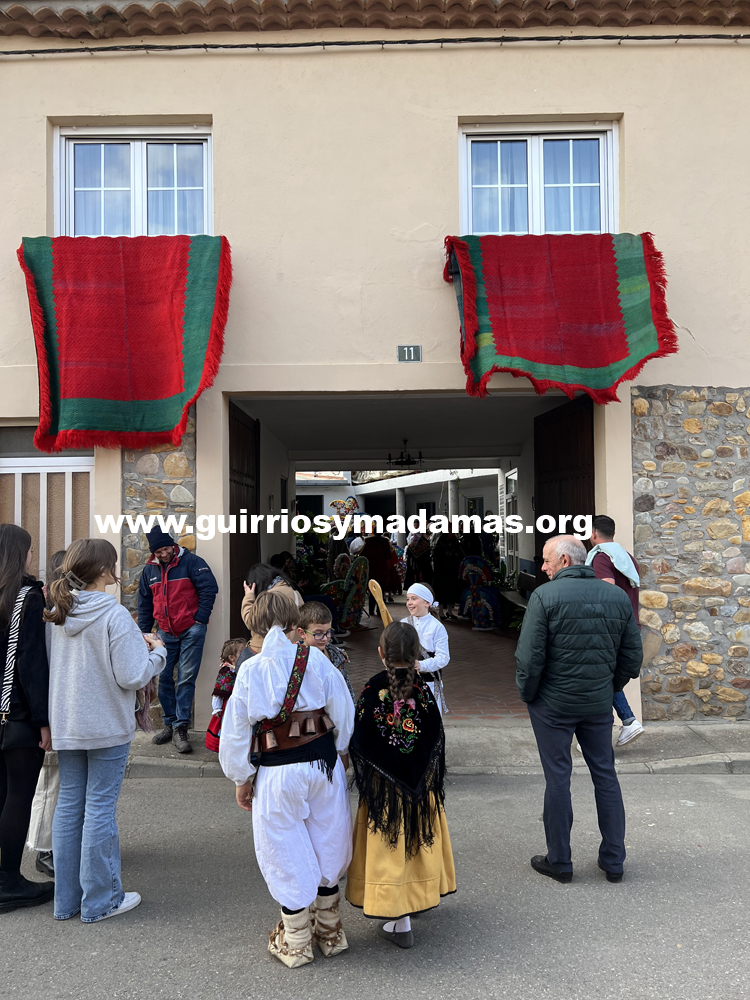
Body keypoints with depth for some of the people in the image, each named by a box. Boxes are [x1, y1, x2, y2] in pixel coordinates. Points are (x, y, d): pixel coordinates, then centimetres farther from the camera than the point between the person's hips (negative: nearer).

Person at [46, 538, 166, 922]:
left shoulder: (56, 614, 3)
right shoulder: (114, 615, -18)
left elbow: (50, 666, 14)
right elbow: (133, 676, -20)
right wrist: (157, 650, -1)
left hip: (66, 726, 6)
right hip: (107, 726, -6)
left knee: (69, 804, 14)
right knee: (100, 807, 3)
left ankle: (66, 899, 25)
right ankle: (99, 901, 15)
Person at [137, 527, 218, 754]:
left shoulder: (191, 562, -8)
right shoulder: (149, 570, 9)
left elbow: (209, 588, -11)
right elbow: (144, 604, 17)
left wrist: (200, 619, -13)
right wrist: (144, 632, 13)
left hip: (191, 631, -5)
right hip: (165, 633, 5)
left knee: (186, 679, -4)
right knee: (163, 678, 5)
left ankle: (180, 728, 1)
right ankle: (170, 723, 20)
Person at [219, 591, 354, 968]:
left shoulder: (250, 670, -8)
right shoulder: (316, 659, -6)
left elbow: (236, 732, -3)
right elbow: (344, 714, 0)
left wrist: (242, 779, 9)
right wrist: (339, 753, 16)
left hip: (276, 774, -2)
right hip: (323, 765, 2)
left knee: (287, 853, 13)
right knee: (327, 845, 19)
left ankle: (295, 944, 29)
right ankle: (329, 932, 36)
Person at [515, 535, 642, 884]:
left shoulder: (545, 596, -14)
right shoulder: (617, 597, 2)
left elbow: (529, 657, -17)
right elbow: (633, 657, 6)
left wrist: (527, 695, -1)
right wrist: (609, 688, 17)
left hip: (554, 703, -4)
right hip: (599, 703, 4)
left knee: (558, 779, 7)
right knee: (606, 776, 16)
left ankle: (559, 861, 20)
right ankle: (613, 861, 26)